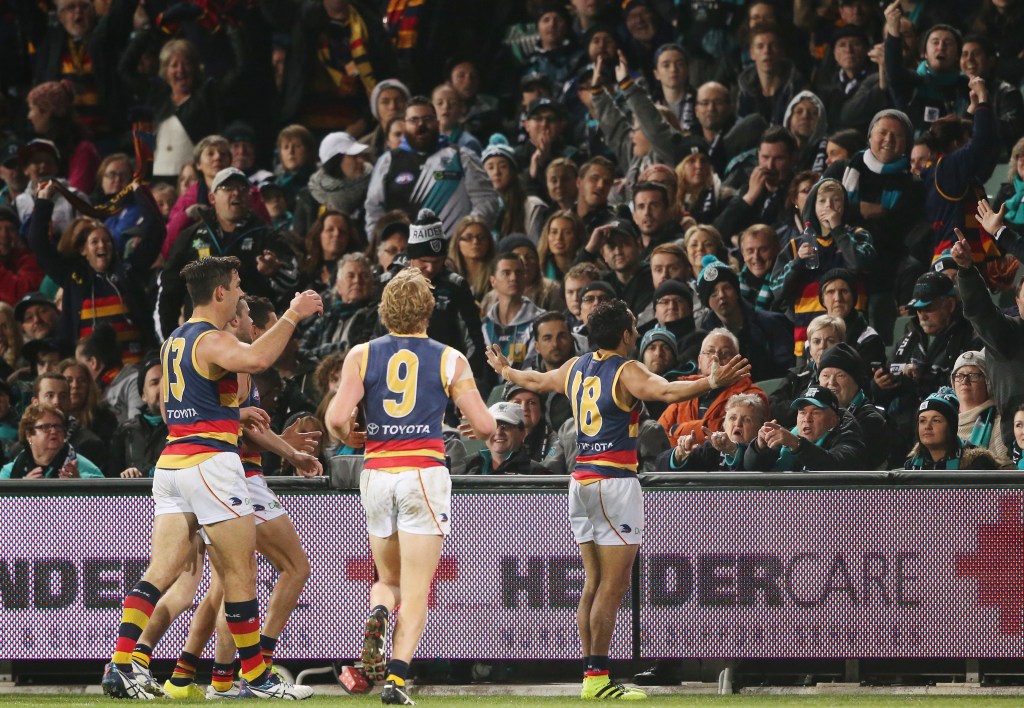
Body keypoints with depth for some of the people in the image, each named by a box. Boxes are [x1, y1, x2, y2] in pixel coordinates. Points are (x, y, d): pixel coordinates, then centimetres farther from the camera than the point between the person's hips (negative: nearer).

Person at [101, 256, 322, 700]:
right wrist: (292, 316, -20)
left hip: (170, 462, 9)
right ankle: (255, 676, 5)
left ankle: (120, 665, -11)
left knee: (161, 571, 2)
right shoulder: (211, 341, -11)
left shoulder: (175, 341, 17)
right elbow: (256, 359, -33)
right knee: (239, 572, 0)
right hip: (210, 462, -9)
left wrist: (237, 413, 36)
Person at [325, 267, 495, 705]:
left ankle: (377, 615, -14)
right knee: (416, 590, -1)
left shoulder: (361, 356, 4)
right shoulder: (450, 361, 2)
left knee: (389, 580, 19)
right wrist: (484, 425, 24)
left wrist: (343, 434, 16)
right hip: (425, 472, -2)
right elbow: (484, 426, 1)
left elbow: (338, 418, -7)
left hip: (376, 473, 2)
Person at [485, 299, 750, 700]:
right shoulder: (626, 372, -9)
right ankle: (597, 678, -10)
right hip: (615, 482, -8)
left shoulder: (575, 369, 12)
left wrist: (504, 370, 51)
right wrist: (712, 382, -37)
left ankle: (590, 676, 10)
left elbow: (536, 381, 31)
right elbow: (667, 392, -27)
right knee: (613, 585, -6)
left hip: (581, 482, 8)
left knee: (594, 583, 11)